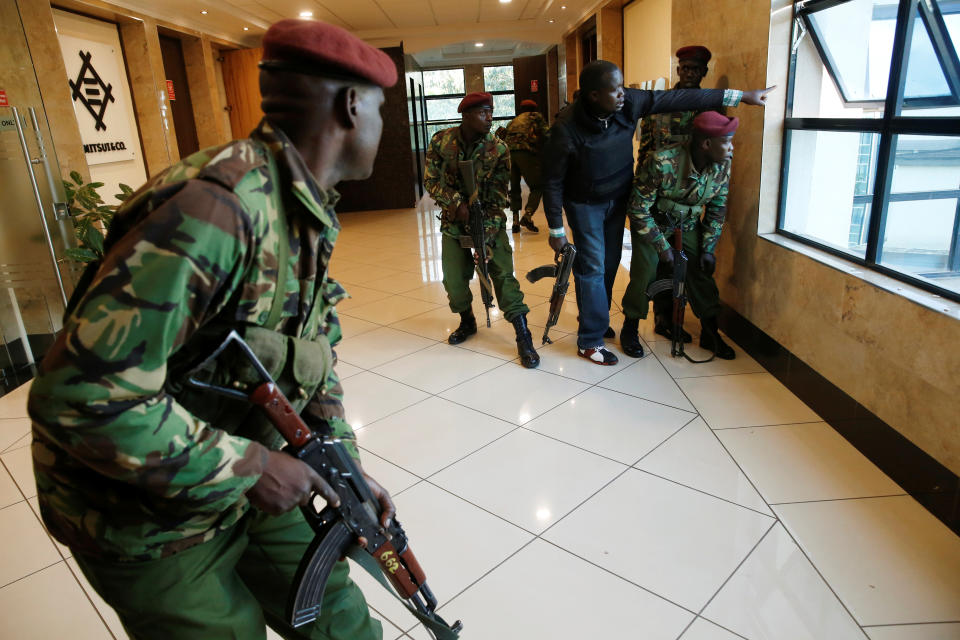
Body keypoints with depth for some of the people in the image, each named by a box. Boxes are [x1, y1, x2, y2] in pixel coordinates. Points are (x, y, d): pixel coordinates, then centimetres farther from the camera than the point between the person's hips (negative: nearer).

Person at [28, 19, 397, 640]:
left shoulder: (309, 215, 0)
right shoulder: (220, 208, -32)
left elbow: (316, 360, 9)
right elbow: (79, 397, -33)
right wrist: (249, 466, -25)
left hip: (239, 484, 8)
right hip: (147, 520, -7)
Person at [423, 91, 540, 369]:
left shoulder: (498, 149, -13)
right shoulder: (441, 141, -10)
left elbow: (498, 198, -14)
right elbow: (430, 180, -5)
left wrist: (487, 241, -21)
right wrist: (457, 202, -20)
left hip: (488, 220, -2)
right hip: (454, 221, 2)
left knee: (503, 273, -10)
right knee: (453, 279, 5)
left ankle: (524, 338, -6)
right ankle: (467, 322, 34)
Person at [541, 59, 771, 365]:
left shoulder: (628, 104, -18)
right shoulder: (566, 130, -29)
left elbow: (678, 98, -12)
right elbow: (552, 182, -20)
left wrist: (740, 96, -9)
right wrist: (556, 230, -16)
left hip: (618, 198, 5)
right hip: (585, 204, -5)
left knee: (610, 263, 14)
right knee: (592, 268, -5)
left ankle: (596, 318, 33)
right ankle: (590, 340, 6)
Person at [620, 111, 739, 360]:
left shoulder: (723, 165, -16)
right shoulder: (662, 162, -34)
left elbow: (717, 209, -2)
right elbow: (638, 209, -25)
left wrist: (708, 248, -5)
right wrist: (662, 246, -21)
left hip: (687, 223, 4)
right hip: (652, 221, -4)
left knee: (702, 273, 0)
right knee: (644, 275, -10)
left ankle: (710, 334, 16)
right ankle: (629, 330, 13)